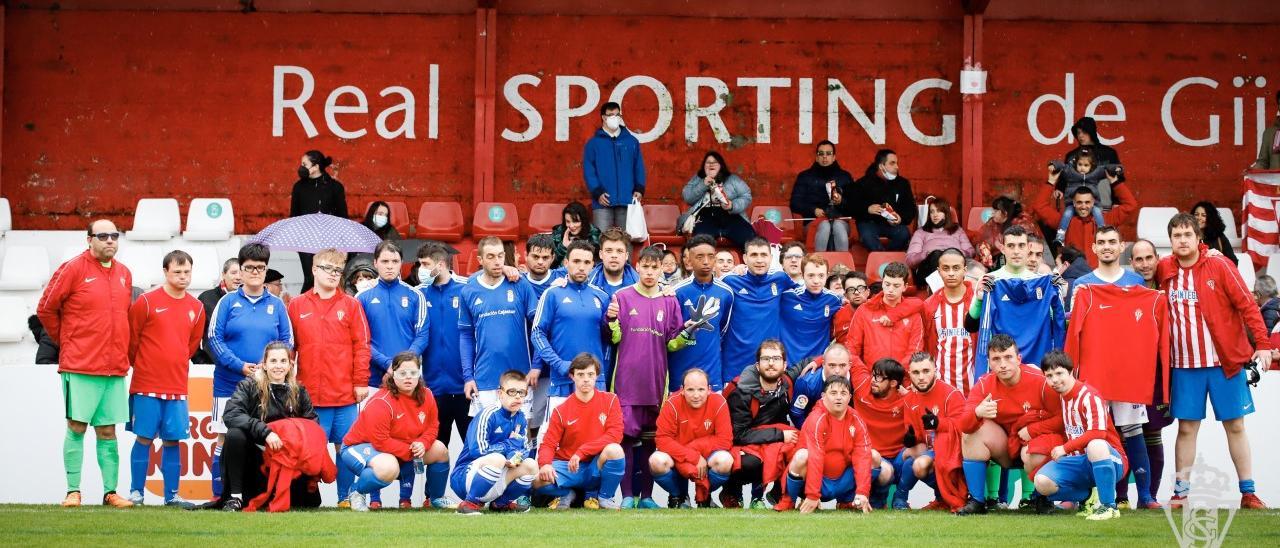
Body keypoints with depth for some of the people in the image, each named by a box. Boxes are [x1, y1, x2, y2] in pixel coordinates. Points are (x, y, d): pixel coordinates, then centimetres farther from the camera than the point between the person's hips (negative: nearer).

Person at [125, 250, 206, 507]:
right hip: (147, 386, -3)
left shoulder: (196, 308, 8)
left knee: (172, 440, 4)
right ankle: (136, 492, 4)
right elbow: (131, 338, 3)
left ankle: (172, 495, 9)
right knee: (144, 438, -2)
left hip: (177, 387, 3)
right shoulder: (146, 302, -5)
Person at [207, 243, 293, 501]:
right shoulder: (228, 301, 3)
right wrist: (240, 366, -14)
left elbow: (287, 343, 7)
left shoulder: (277, 305, 8)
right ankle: (220, 495, 4)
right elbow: (215, 339, -3)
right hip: (230, 384, -1)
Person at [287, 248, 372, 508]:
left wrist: (361, 382, -3)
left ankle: (346, 498, 11)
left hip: (346, 392, 0)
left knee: (345, 448, 4)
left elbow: (361, 346, 2)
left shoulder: (350, 305, 5)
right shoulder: (297, 306, 7)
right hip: (310, 394, 0)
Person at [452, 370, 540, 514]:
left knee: (531, 466, -11)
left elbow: (524, 450, 4)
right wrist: (512, 443, -12)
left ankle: (502, 502, 9)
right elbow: (478, 450, -24)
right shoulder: (488, 415, -17)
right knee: (497, 458, -35)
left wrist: (515, 457, -22)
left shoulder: (521, 419, 5)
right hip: (464, 476, -7)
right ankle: (471, 503, -18)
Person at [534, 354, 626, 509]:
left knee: (614, 450, -34)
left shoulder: (610, 400, -2)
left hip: (596, 467, -1)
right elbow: (548, 444, -4)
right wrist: (545, 464, -29)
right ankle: (566, 495, 8)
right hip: (568, 468, 1)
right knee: (539, 480, -30)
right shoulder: (561, 411, -1)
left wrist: (581, 452, -20)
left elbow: (615, 435, -12)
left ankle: (604, 497, -6)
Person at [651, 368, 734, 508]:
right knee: (657, 461, -31)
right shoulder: (672, 404, -18)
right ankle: (677, 496, 3)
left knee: (725, 461, -32)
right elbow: (663, 439, -19)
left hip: (707, 457, 0)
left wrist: (694, 446, -24)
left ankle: (704, 496, 2)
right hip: (679, 458, 0)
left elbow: (724, 441, -17)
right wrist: (694, 457, -27)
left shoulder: (719, 403, -17)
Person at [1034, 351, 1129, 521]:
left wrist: (1065, 448, -19)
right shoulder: (1060, 397, 10)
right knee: (1042, 482, -20)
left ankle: (1108, 506, -30)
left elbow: (1097, 434, -25)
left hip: (1110, 460, -7)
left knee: (1095, 445, -44)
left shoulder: (1089, 396, -14)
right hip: (1080, 463, 7)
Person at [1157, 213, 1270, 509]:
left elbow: (1246, 304, -6)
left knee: (1235, 426, 3)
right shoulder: (1164, 270, 5)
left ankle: (1248, 492, 8)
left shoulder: (1220, 266, -5)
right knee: (1186, 428, 3)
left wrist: (1262, 343, -11)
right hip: (1184, 365, 2)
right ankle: (1181, 492, 7)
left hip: (1226, 362, -2)